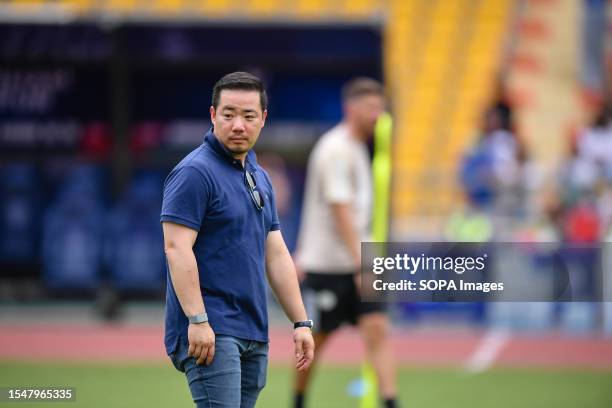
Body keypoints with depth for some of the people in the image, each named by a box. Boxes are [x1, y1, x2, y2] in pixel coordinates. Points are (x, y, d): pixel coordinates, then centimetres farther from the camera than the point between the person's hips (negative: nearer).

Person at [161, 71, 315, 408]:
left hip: (254, 333, 8)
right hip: (210, 331, -8)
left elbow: (276, 254, 20)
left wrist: (301, 322, 15)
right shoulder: (195, 173, -9)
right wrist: (198, 320, -23)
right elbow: (177, 248, -16)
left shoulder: (259, 178, 17)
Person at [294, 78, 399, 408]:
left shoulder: (355, 147, 14)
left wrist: (304, 252, 25)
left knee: (377, 330, -6)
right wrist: (361, 264, -27)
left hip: (357, 264, 8)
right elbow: (341, 212, -22)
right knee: (316, 340, 5)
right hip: (326, 266, -8)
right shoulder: (336, 149, -15)